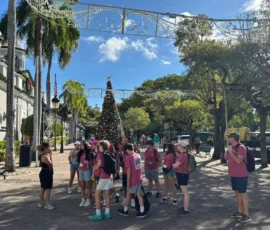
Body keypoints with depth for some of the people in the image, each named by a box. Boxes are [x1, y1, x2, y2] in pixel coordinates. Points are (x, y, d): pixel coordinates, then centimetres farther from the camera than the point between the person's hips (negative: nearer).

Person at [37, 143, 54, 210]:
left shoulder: (43, 155, 7)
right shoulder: (45, 157, -22)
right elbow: (50, 164, -15)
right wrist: (50, 155, -12)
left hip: (44, 173, 11)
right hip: (46, 174, -11)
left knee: (43, 188, 16)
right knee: (48, 189, -7)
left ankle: (41, 203, 26)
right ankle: (48, 204, -4)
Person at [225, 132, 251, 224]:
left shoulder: (241, 147, -17)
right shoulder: (232, 147, 11)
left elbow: (238, 160, -27)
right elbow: (226, 158, 18)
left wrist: (231, 152, -21)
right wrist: (227, 151, 1)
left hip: (241, 175, -9)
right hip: (234, 175, 9)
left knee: (243, 194, -5)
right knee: (237, 193, 15)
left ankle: (246, 215, 1)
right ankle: (240, 212, 26)